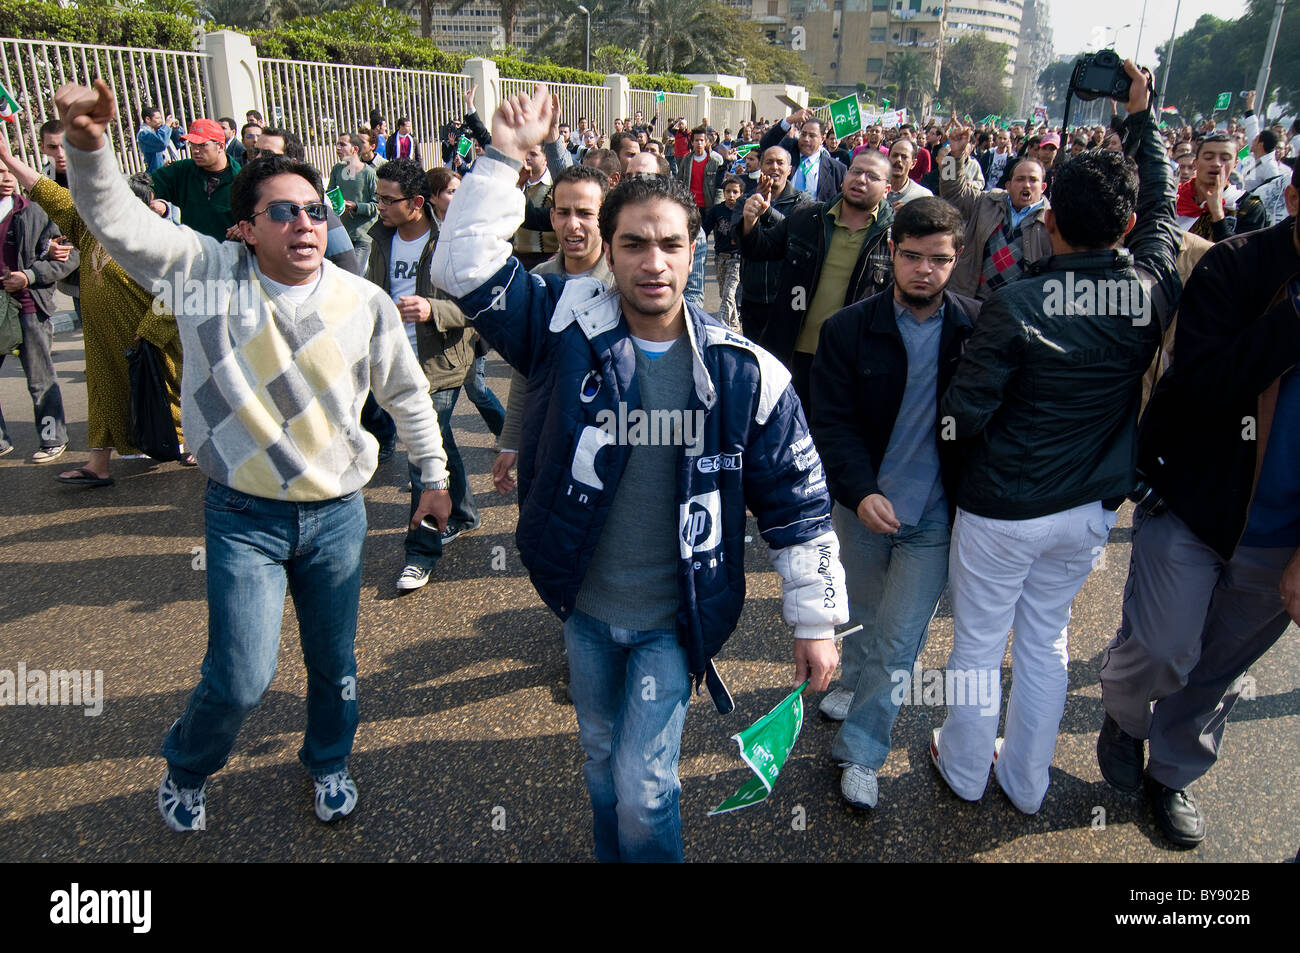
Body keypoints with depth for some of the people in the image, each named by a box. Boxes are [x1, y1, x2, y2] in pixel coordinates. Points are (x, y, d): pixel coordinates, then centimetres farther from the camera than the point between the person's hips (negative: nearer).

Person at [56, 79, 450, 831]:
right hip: (244, 515, -1)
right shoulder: (210, 272, -7)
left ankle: (329, 762, 46)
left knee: (335, 663, 15)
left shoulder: (365, 302, -6)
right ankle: (188, 769, 35)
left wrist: (436, 476, 10)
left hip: (338, 512, 2)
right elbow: (119, 222, -16)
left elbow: (408, 394, 6)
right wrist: (89, 145, -35)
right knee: (240, 677, 0)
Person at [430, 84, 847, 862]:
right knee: (602, 756, 25)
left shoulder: (744, 372, -14)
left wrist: (818, 620, -4)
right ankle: (611, 855, 52)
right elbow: (466, 267, -13)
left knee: (644, 786, 0)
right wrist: (503, 159, -19)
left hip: (671, 621, -3)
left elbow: (798, 500, -7)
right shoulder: (571, 326, -9)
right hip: (584, 606, 3)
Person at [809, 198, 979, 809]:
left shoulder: (978, 327, -7)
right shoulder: (848, 329, -9)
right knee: (862, 614, 23)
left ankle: (859, 751, 20)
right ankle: (856, 683, 52)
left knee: (898, 639, 3)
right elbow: (832, 421, -12)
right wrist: (861, 491, -26)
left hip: (934, 514, -1)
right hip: (861, 504, 1)